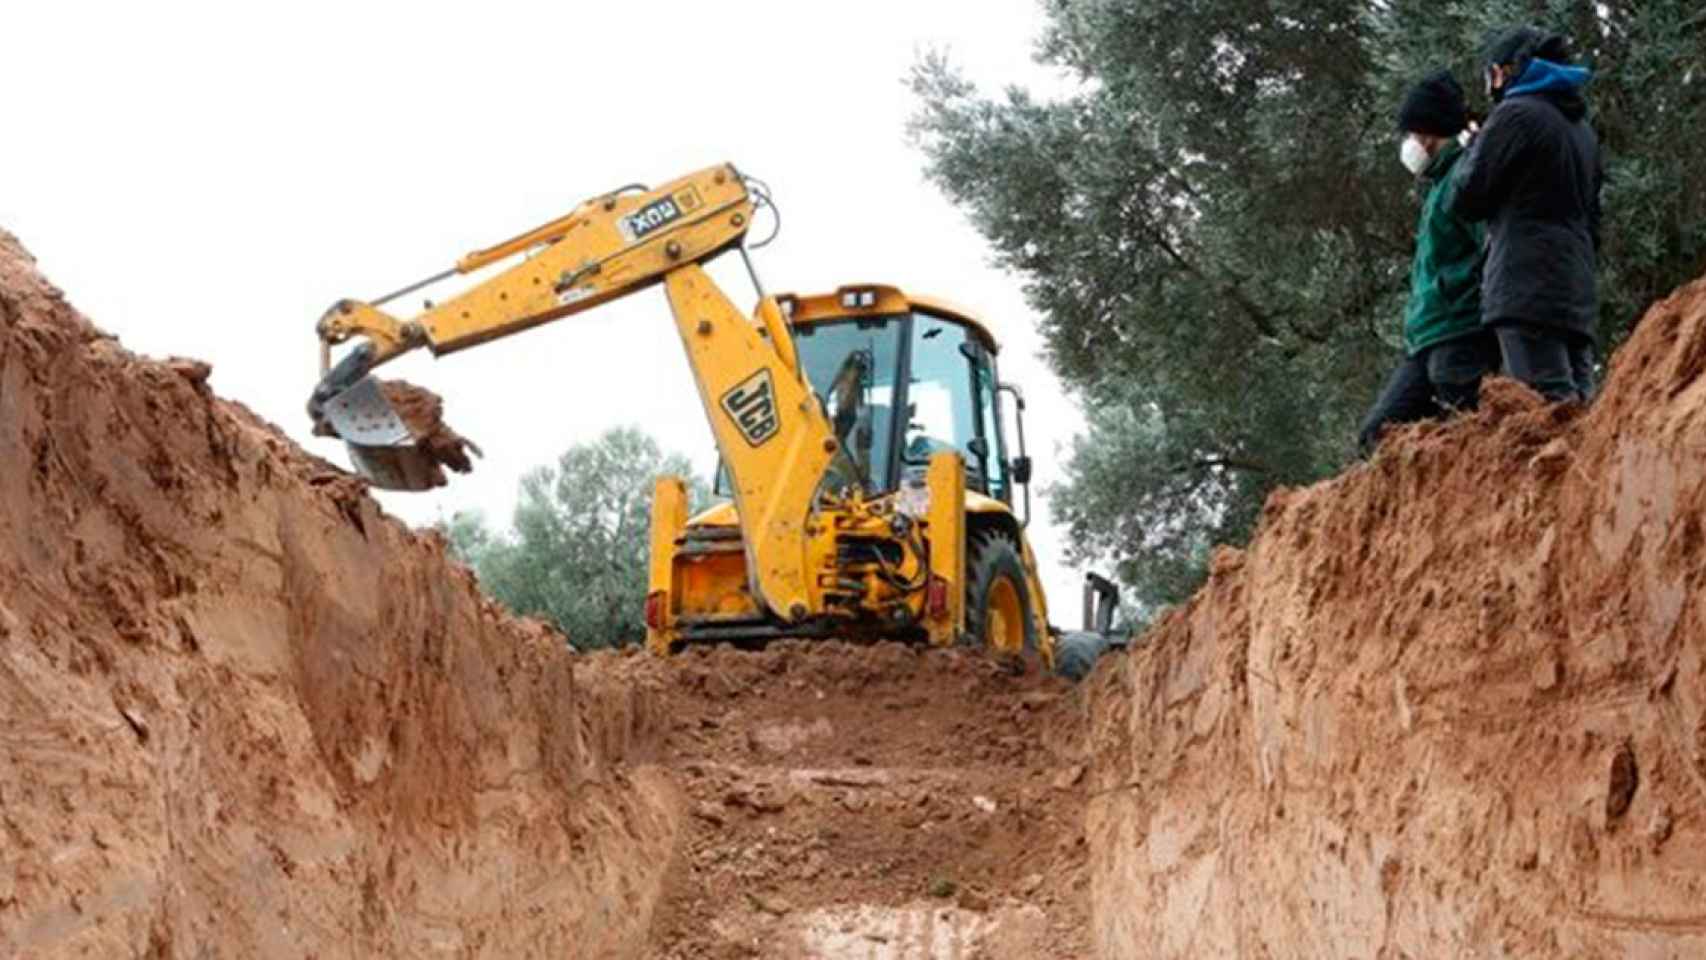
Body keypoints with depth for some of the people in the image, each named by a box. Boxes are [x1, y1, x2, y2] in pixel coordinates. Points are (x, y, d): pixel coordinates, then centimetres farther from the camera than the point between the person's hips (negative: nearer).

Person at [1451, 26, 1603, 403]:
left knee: (1548, 408, -16)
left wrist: (1473, 148, 14)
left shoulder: (1516, 114, -3)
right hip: (1577, 295, 8)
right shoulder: (1582, 128, 22)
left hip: (1527, 289, -8)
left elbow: (1466, 200, -3)